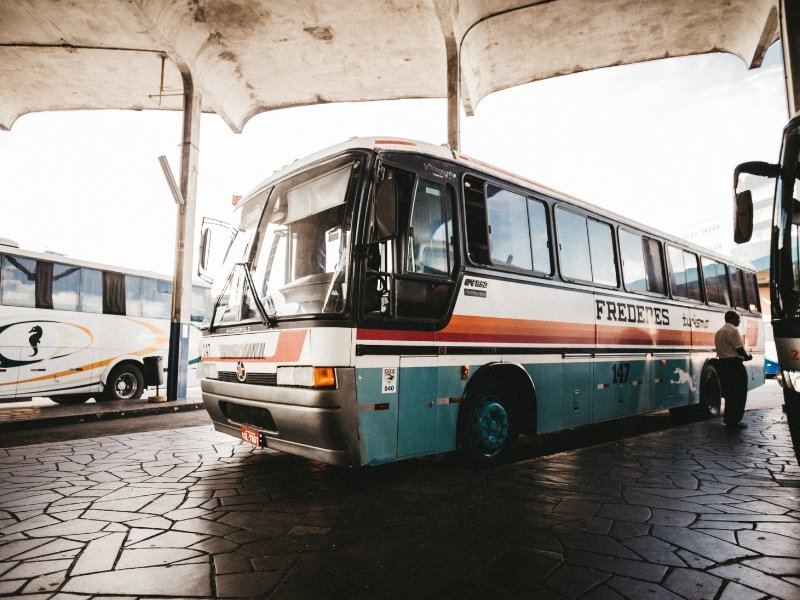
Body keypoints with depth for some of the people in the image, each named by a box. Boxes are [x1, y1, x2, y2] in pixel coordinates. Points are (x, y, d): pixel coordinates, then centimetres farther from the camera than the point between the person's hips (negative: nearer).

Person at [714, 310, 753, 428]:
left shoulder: (719, 332, 17)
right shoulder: (733, 331, -13)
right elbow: (739, 349, -17)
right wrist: (748, 357, 2)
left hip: (722, 363, 9)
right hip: (734, 364, -9)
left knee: (729, 392, 16)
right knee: (739, 393, -1)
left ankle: (728, 418, 21)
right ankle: (734, 420, 0)